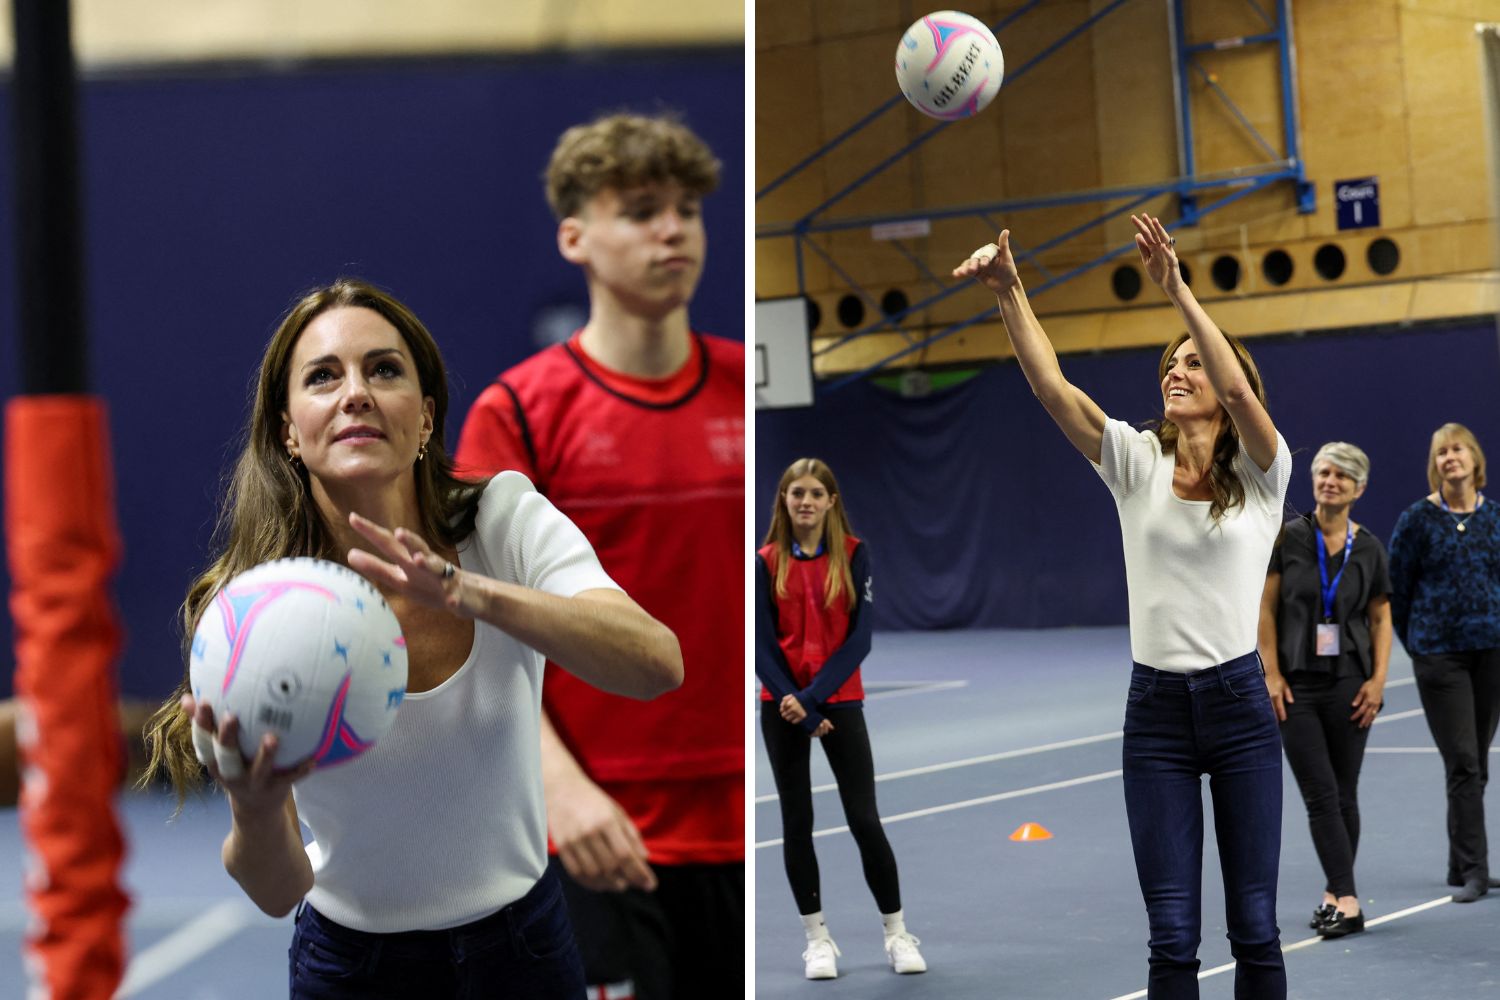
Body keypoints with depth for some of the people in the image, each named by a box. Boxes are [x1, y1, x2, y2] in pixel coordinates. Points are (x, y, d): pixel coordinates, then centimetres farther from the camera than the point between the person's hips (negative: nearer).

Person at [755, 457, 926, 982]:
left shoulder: (854, 554, -3)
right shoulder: (766, 562, -1)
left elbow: (860, 637, -8)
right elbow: (762, 644, -2)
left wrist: (814, 695, -16)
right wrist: (795, 707, -11)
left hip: (840, 699, -1)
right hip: (783, 704, 1)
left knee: (865, 820, -2)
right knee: (797, 822, 5)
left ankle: (898, 933, 11)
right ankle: (817, 937, 15)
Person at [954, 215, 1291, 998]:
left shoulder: (1260, 475, -2)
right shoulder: (1137, 464, 3)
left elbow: (1238, 389, -22)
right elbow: (1052, 388, -10)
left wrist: (1176, 289, -30)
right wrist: (1009, 293, -22)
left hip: (1240, 704, -1)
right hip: (1156, 708, 1)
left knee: (1254, 926, 5)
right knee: (1173, 934, 1)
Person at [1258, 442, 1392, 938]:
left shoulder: (1369, 548, 3)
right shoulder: (1287, 538, -2)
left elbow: (1380, 618, 8)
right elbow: (1266, 609, -1)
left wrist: (1378, 680, -2)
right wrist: (1272, 674, -8)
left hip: (1349, 683, 1)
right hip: (1297, 684, -1)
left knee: (1343, 794, 6)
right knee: (1320, 795, -5)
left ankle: (1336, 892, 19)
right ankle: (1346, 901, -6)